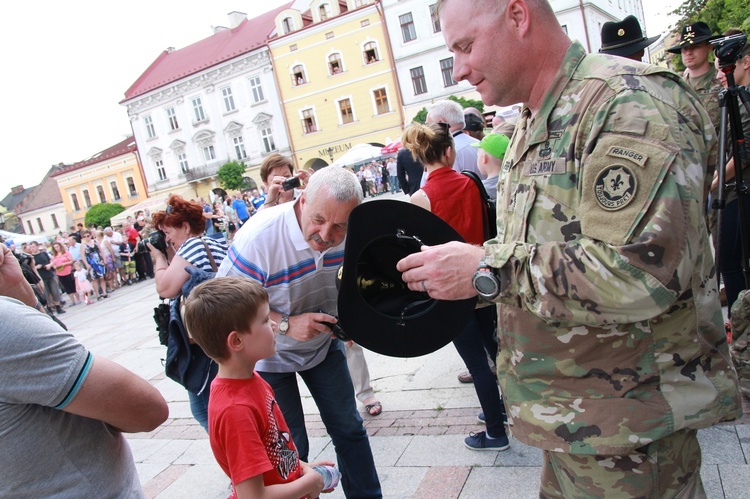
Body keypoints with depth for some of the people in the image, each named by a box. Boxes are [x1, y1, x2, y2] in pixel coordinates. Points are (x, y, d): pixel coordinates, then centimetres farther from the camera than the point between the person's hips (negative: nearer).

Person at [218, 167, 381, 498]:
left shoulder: (349, 233, -19)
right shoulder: (258, 238, -33)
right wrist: (286, 324, -33)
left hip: (323, 343, 4)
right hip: (270, 355, -4)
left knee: (348, 429, 14)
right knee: (291, 449, 5)